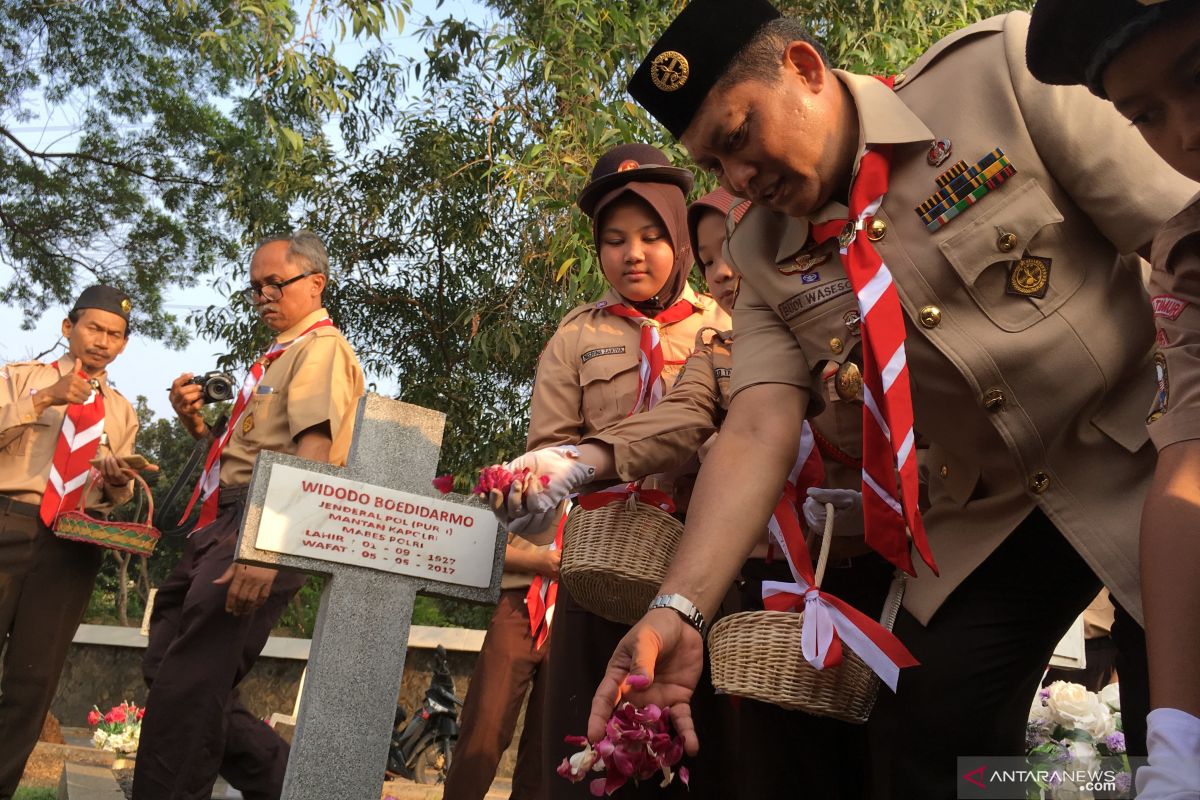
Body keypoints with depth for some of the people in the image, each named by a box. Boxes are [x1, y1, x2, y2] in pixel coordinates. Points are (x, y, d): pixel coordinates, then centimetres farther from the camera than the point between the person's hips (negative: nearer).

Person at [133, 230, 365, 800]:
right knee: (169, 664, 11)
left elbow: (313, 460, -20)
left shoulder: (321, 348, -7)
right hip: (226, 523, 10)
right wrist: (200, 426, 8)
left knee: (186, 683, -10)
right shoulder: (281, 354, 23)